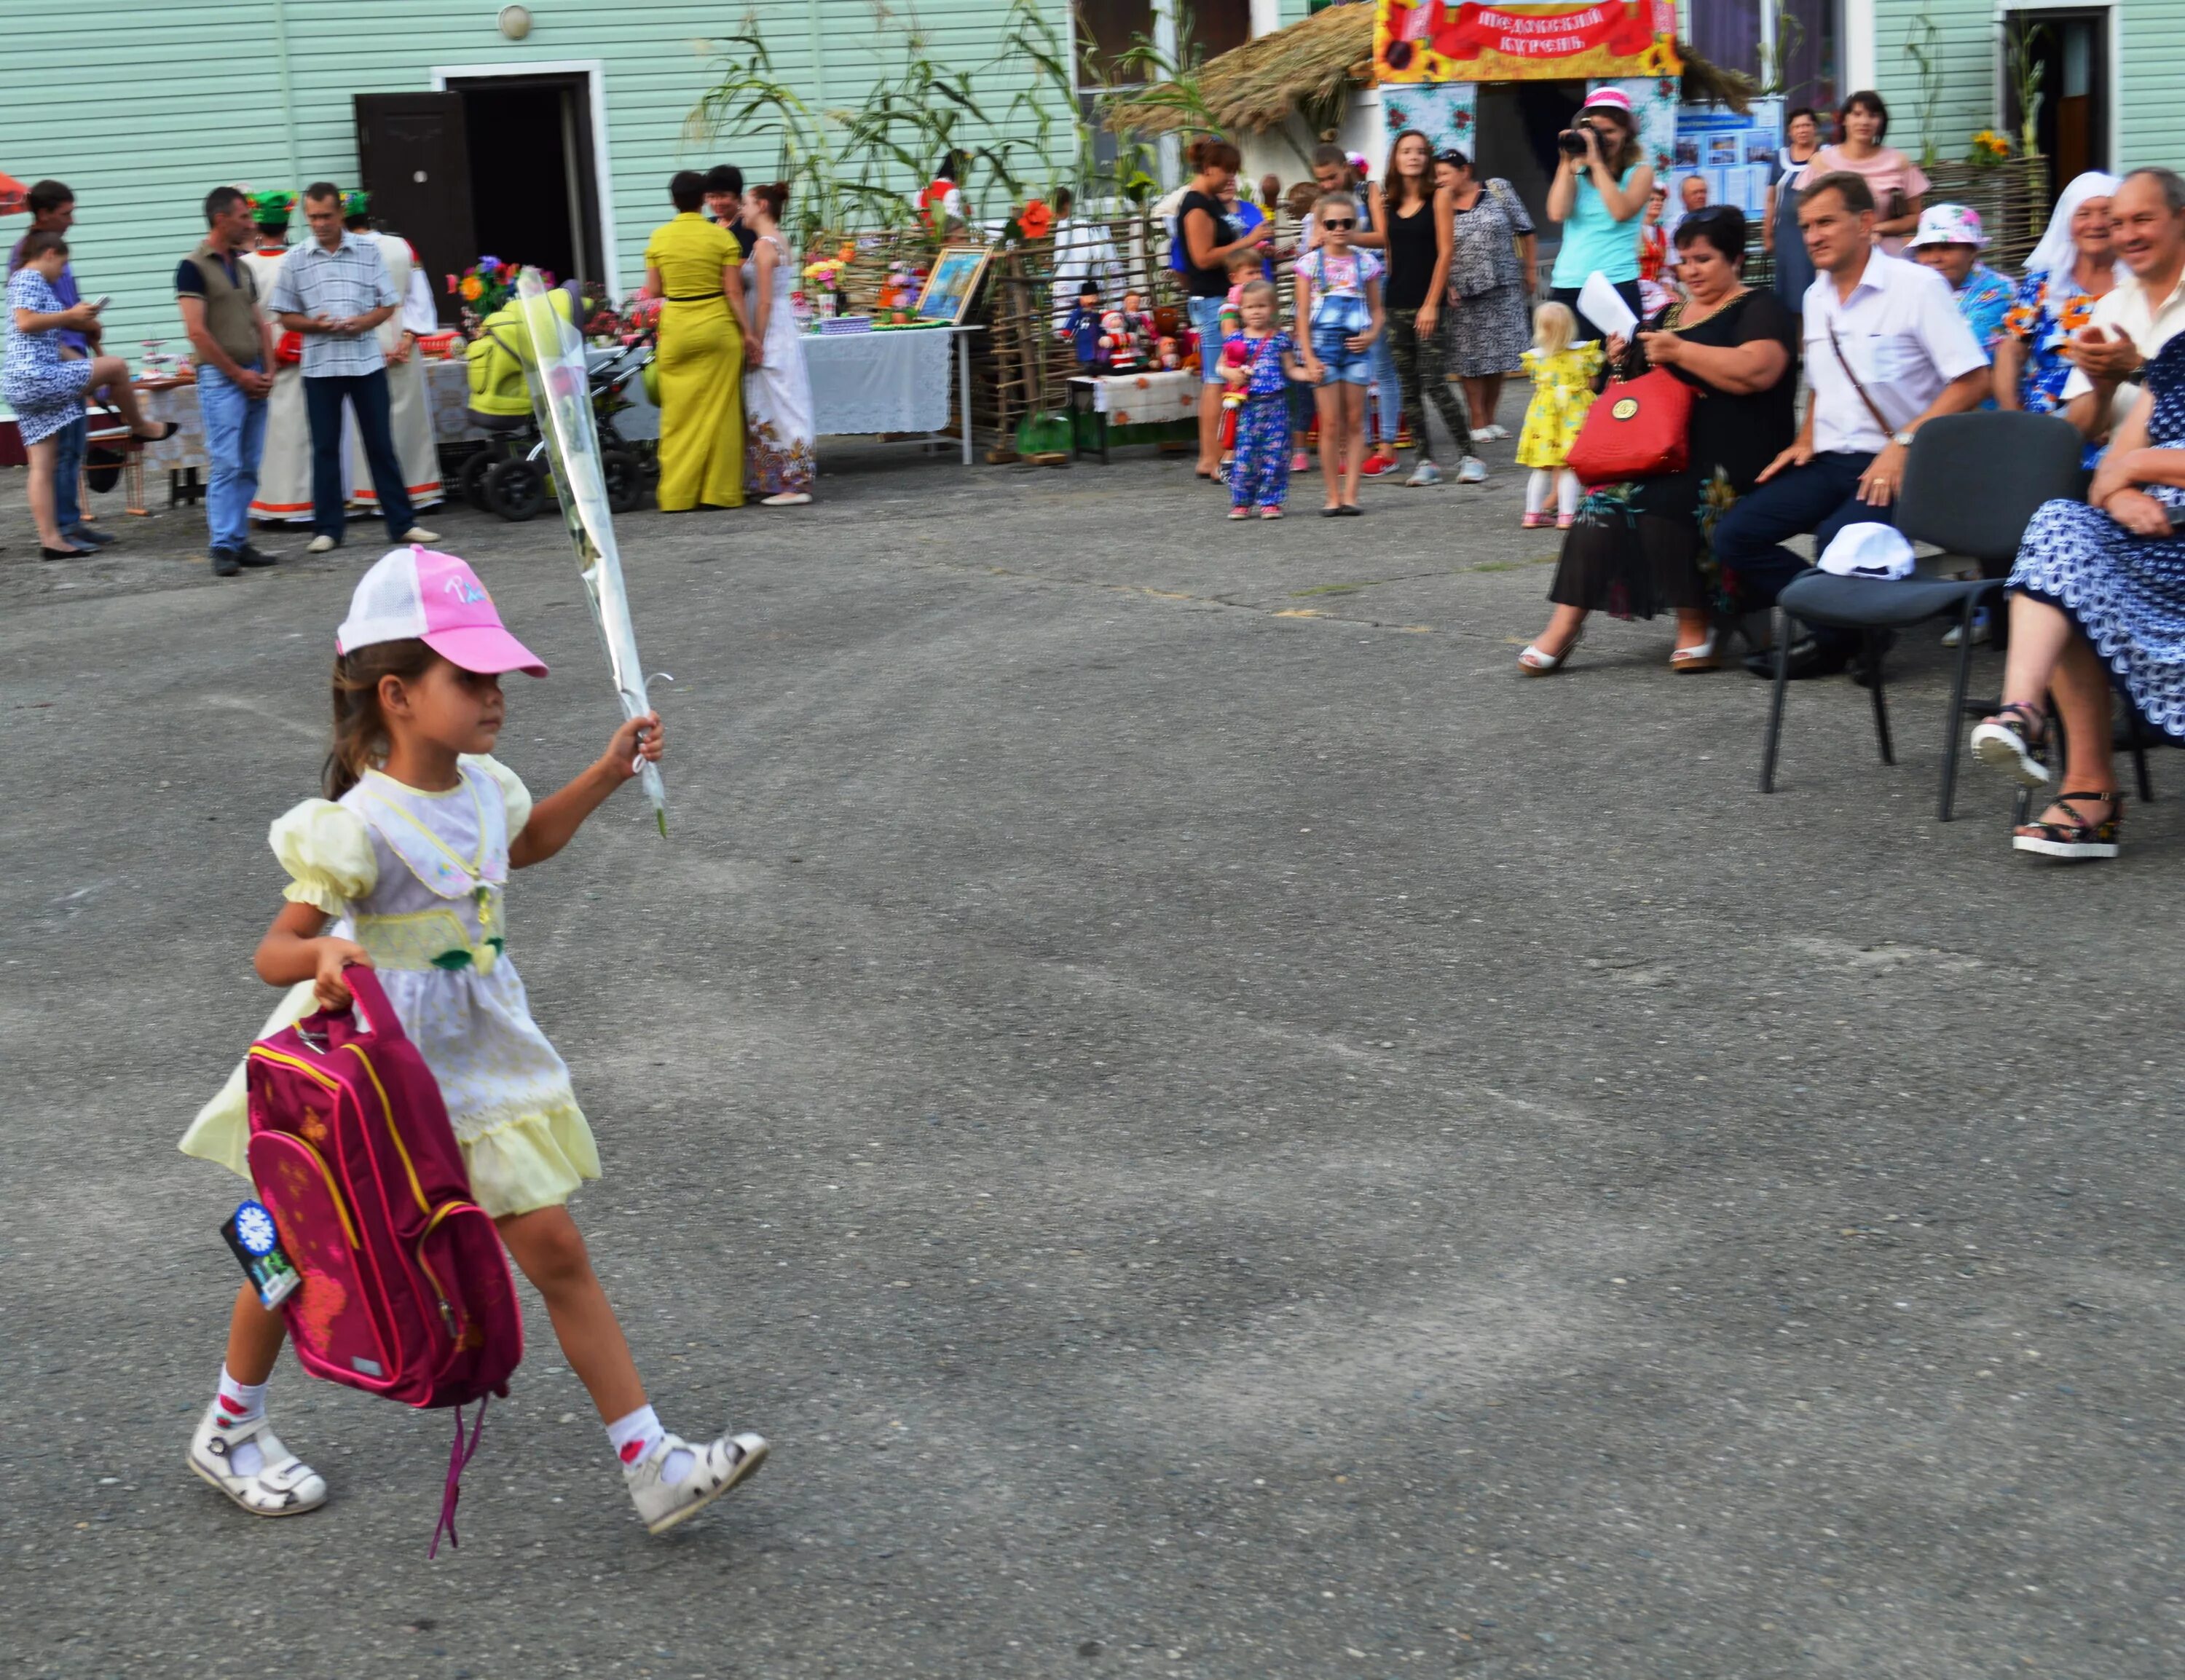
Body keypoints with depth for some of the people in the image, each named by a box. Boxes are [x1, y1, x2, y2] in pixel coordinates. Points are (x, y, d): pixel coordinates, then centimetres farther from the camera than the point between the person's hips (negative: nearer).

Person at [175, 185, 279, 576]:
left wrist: (267, 371, 3)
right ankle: (223, 547, -7)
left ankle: (240, 541, 11)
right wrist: (239, 374, -10)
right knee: (226, 465, -10)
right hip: (219, 378, -7)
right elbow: (197, 331, -12)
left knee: (248, 467, 6)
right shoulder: (193, 267, -7)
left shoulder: (243, 268, 15)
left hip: (253, 378, 7)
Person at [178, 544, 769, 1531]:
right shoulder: (361, 827, -25)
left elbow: (525, 844, 23)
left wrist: (607, 774, 14)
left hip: (478, 1065, 6)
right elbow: (276, 950, -23)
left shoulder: (484, 787, -2)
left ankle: (652, 1466, 5)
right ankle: (229, 1431, 40)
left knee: (555, 1249, 2)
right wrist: (325, 954, -45)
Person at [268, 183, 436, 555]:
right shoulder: (295, 261, 3)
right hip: (319, 365, 0)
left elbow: (387, 304, 4)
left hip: (366, 361, 0)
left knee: (380, 443, 4)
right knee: (325, 448, 4)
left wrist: (363, 322, -15)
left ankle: (401, 523, 8)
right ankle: (327, 529, 10)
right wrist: (313, 325, -15)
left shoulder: (368, 252, 3)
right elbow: (285, 315, 4)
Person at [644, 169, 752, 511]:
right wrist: (746, 332, -1)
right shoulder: (721, 237, -6)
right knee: (718, 412, 4)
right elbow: (733, 292, -8)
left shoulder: (659, 238, 0)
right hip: (717, 326, -2)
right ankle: (720, 491, 6)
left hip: (676, 328, 2)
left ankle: (677, 495, 7)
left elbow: (653, 291, 3)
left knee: (680, 414, 6)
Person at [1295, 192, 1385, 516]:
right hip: (1324, 344, -2)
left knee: (1355, 421, 2)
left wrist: (1372, 334, -9)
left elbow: (1377, 309, 11)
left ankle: (1351, 494, 5)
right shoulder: (1310, 263, 1)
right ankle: (1333, 495, 6)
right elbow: (1303, 314, 0)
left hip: (1356, 345, 2)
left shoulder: (1366, 263, 6)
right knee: (1331, 423, -1)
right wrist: (1309, 357, -7)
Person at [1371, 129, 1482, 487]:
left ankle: (1468, 457, -5)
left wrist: (1432, 304, -13)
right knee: (1408, 386, 4)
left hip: (1426, 302, -5)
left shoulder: (1439, 196, -3)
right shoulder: (1386, 199, 9)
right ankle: (1425, 461, 9)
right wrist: (1376, 202, 3)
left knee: (1434, 382, -12)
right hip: (1395, 302, 5)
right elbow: (1385, 247, 5)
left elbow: (1445, 252, -7)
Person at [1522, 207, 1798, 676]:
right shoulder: (1671, 314, 25)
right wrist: (1626, 359, 13)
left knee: (1661, 497, -34)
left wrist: (1680, 351, -14)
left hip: (1732, 460, -7)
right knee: (1605, 498, -22)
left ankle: (1694, 626, -22)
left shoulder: (1759, 310, 2)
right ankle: (1564, 626, -29)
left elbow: (1755, 371, -19)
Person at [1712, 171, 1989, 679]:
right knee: (1733, 536, -10)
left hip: (1893, 464, -7)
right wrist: (1805, 441, 9)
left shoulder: (1917, 286, -7)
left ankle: (1834, 641, -5)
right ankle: (1833, 620, -7)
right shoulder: (1815, 299, 15)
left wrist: (1904, 443, -20)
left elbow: (1972, 381, -12)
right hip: (1829, 461, 7)